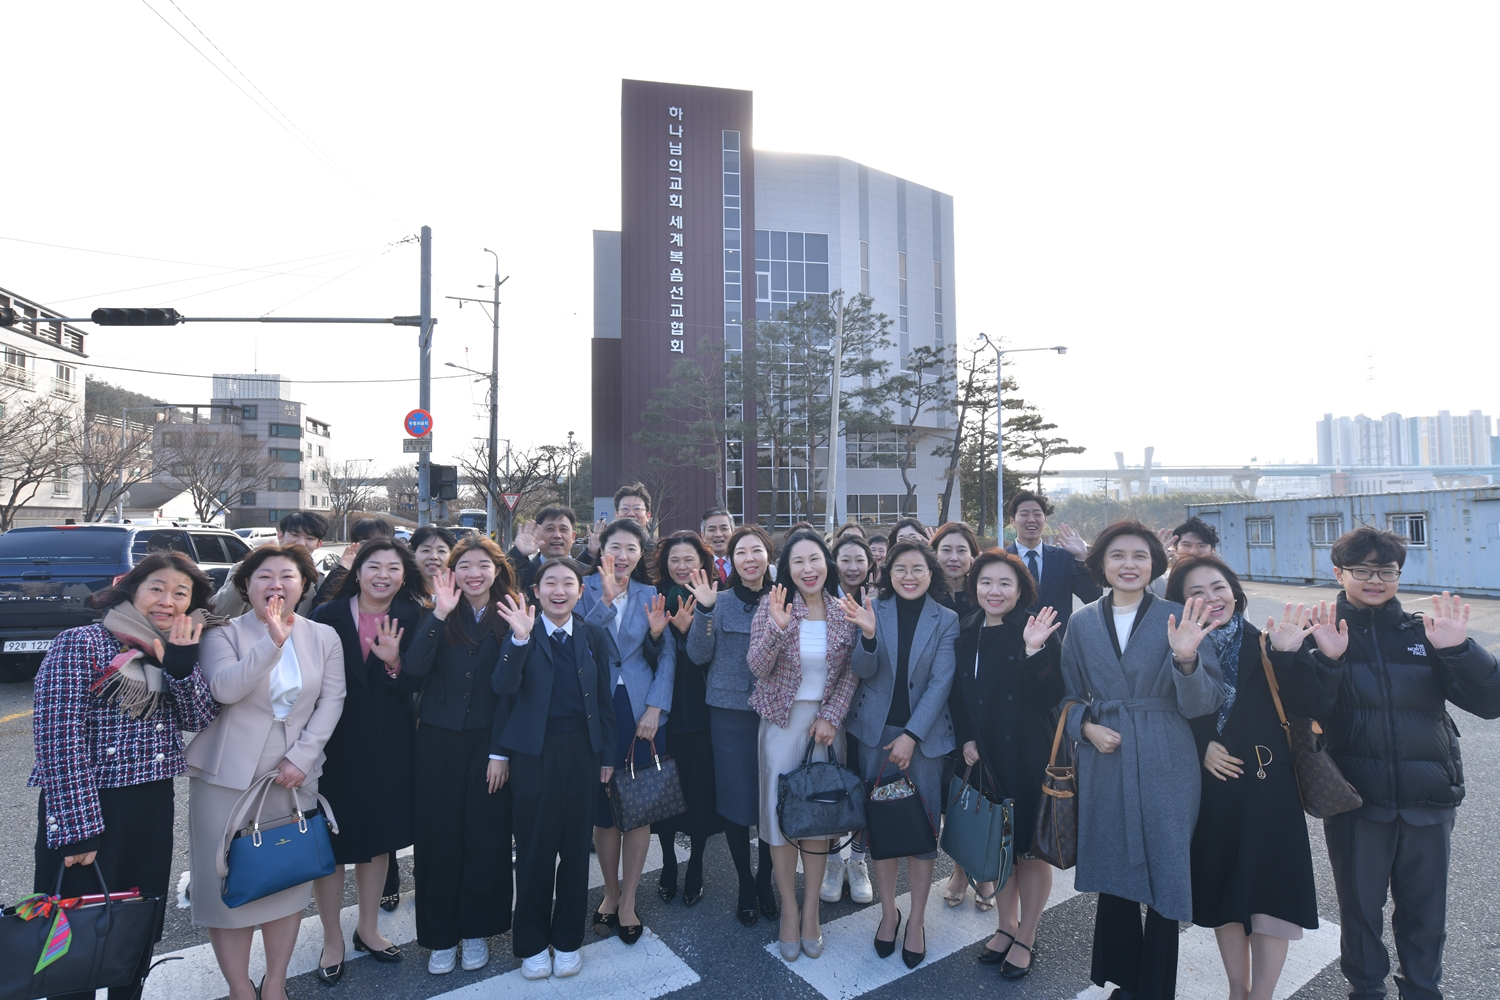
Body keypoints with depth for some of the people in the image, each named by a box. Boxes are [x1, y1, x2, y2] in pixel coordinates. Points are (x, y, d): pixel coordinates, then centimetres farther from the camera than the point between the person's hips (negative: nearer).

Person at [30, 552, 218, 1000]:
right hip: (87, 807, -6)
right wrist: (76, 826, -17)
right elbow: (59, 737, -15)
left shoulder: (178, 650, 8)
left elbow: (199, 719, -1)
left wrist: (181, 665, -16)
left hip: (154, 804, 6)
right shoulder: (80, 644, -12)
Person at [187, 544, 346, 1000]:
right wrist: (272, 641, -28)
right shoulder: (224, 633, -3)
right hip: (230, 777, -2)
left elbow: (331, 701, -1)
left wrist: (301, 757, -11)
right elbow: (224, 688, -19)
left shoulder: (324, 637, 3)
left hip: (295, 776, 2)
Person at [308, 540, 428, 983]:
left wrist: (394, 661, -27)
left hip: (389, 747, 2)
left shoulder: (412, 620, -4)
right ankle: (332, 939, 32)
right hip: (335, 744, -2)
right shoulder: (327, 616, -10)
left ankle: (368, 929, 38)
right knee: (331, 842, 10)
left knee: (380, 838, 17)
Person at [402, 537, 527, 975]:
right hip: (438, 741, 1)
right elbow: (413, 671, -17)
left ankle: (476, 930, 31)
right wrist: (439, 614, -24)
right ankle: (441, 935, 30)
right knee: (438, 836, 9)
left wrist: (500, 752, -8)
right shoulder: (439, 616, -1)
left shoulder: (509, 619, -4)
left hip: (487, 742, -1)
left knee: (485, 836, 9)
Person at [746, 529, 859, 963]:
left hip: (826, 723, 2)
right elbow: (758, 668, -14)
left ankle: (811, 910, 27)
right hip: (782, 722, -1)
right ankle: (788, 910, 25)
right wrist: (777, 627, -30)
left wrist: (831, 716, -10)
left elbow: (851, 673, 0)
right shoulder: (771, 606, -9)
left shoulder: (843, 611, -3)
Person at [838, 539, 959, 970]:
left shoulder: (946, 620, -4)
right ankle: (888, 912, 30)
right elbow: (863, 672, -7)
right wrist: (868, 634, -27)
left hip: (925, 735, -1)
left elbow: (940, 683, -8)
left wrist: (911, 735, -14)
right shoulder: (873, 609, -3)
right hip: (875, 733, 1)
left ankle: (917, 920, 25)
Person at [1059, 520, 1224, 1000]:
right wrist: (1086, 726, -9)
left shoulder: (1177, 617, -4)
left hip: (1166, 767, -2)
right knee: (1112, 875, 14)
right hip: (1104, 764, 2)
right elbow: (1069, 696, 10)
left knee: (1164, 881, 7)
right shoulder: (1083, 623, 2)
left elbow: (1202, 703, -8)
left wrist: (1186, 659, -25)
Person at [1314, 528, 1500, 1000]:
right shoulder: (1325, 634, -4)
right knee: (1360, 906, 13)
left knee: (1427, 911, 17)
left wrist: (1459, 650, -19)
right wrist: (1325, 661, -26)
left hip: (1428, 800, 2)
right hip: (1355, 799, -2)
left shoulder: (1424, 632, 2)